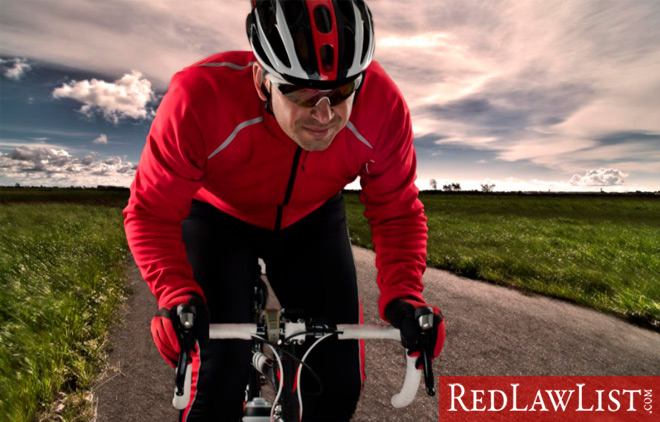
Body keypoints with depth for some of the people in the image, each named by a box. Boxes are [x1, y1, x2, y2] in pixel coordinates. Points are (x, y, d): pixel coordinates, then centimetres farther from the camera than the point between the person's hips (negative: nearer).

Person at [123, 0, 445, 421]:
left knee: (339, 382, -2)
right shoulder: (201, 98, -33)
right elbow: (152, 212, -22)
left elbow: (397, 212, -15)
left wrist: (404, 294, -29)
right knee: (219, 376, -14)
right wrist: (177, 294, -37)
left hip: (311, 222, 2)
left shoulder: (383, 105, -27)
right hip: (219, 218, -1)